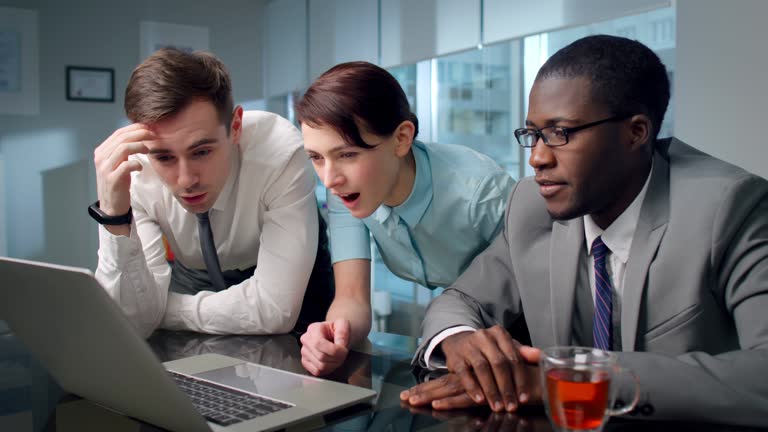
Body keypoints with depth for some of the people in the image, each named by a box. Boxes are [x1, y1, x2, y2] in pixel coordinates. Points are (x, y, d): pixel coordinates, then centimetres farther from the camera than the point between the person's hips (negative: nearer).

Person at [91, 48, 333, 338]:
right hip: (190, 277, 2)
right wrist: (114, 217, -42)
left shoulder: (281, 150, -34)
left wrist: (162, 310, -25)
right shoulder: (128, 170, -26)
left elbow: (275, 311, -34)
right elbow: (134, 323, -28)